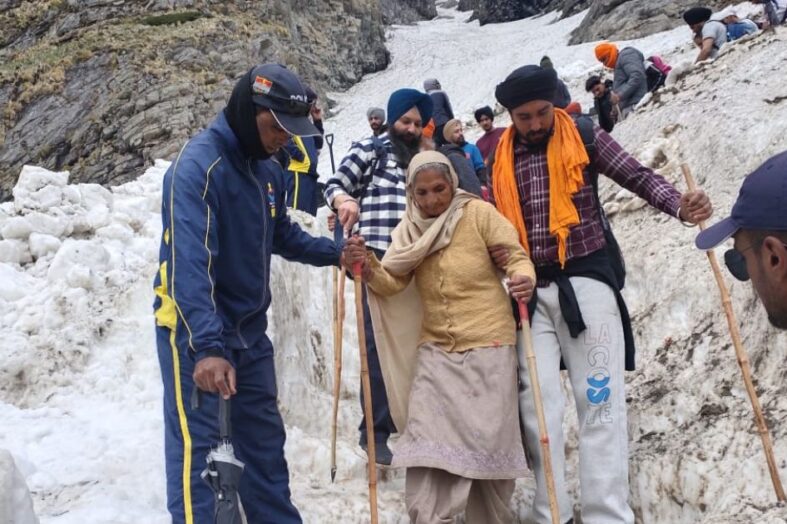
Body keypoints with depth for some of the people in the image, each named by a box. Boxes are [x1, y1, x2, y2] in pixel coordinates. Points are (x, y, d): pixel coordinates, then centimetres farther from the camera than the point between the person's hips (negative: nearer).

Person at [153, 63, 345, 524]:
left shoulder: (269, 171, 7)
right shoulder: (198, 166, -20)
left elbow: (283, 236, 21)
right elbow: (189, 263, -30)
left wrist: (334, 253, 4)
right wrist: (205, 346, -38)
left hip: (249, 331, 8)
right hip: (197, 333, -8)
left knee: (265, 445, 15)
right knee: (197, 450, -5)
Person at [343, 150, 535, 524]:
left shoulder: (479, 213, -5)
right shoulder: (409, 229, 7)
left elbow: (514, 255, -7)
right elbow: (392, 283, 2)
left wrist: (524, 278, -30)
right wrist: (368, 267, -19)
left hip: (487, 345, -3)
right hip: (435, 350, 3)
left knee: (489, 438, 5)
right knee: (427, 441, -5)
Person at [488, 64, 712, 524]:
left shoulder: (585, 137, 0)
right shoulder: (501, 159, 9)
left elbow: (638, 176, -6)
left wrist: (680, 205, -24)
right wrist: (497, 253, -2)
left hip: (585, 280, -3)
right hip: (532, 289, 3)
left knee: (600, 399, -4)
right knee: (537, 400, 2)